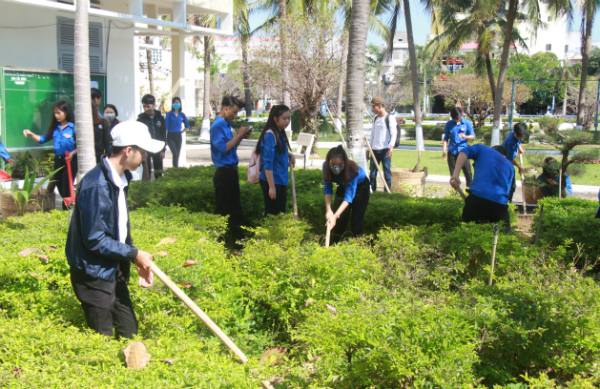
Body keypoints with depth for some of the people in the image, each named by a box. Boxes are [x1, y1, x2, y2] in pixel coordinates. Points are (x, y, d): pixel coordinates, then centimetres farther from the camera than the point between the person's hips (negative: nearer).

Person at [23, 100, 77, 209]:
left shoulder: (73, 127, -11)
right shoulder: (54, 128, 8)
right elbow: (43, 139, 14)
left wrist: (73, 153, -24)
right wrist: (31, 134, 1)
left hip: (70, 161, -6)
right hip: (58, 160, 7)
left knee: (66, 191, -5)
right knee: (61, 190, 14)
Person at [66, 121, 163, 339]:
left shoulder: (121, 178, 5)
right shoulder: (96, 186, -25)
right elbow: (94, 240, -24)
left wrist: (139, 263, 4)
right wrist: (134, 254, -16)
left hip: (114, 271, 9)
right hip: (93, 275, -9)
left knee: (129, 334, 17)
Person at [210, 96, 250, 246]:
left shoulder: (226, 125, 14)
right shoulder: (217, 125, -13)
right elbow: (223, 148, -22)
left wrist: (241, 137, 6)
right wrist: (238, 135, -15)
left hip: (231, 171, 10)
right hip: (224, 173, -10)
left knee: (236, 209, 15)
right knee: (222, 210, -2)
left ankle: (239, 241, 24)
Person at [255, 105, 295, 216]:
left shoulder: (281, 134, 8)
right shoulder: (270, 135, -18)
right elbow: (267, 163, -20)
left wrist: (289, 155, 4)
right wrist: (271, 186, -21)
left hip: (281, 180, 9)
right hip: (271, 181, -9)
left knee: (281, 212, 16)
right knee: (272, 214, 1)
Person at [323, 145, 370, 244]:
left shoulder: (352, 169, -41)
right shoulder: (326, 166, -30)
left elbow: (349, 195, -41)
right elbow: (327, 188, -21)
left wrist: (335, 216, -48)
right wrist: (328, 209, -33)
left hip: (360, 186, -3)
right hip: (343, 186, 3)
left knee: (356, 218, -10)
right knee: (341, 215, -8)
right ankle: (335, 242, 5)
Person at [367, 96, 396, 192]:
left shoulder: (390, 118, -4)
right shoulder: (376, 118, 17)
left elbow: (394, 134, -12)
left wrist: (391, 148, -24)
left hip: (385, 150, -6)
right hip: (375, 150, 7)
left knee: (387, 174, -2)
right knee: (372, 174, 4)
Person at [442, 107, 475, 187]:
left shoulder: (467, 123, 2)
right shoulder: (449, 124, 6)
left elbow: (472, 136, 2)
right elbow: (446, 138, 11)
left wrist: (465, 136, -20)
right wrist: (444, 151, 2)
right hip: (452, 152, 1)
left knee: (468, 173, -6)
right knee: (453, 174, 4)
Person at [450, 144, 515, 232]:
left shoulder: (482, 149, 21)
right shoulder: (510, 166, 29)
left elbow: (464, 152, 0)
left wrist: (455, 175, -5)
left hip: (477, 196, -2)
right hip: (500, 203, 2)